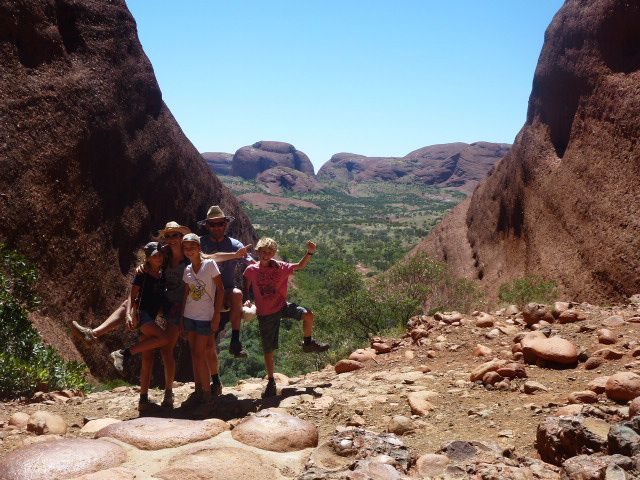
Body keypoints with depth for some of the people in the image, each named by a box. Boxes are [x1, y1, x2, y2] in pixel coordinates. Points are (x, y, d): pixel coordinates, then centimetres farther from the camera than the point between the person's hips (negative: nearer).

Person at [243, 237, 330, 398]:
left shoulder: (280, 267, -4)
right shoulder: (251, 270, -6)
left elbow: (300, 266, -3)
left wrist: (310, 252, -17)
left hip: (282, 306, 1)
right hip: (265, 314, -1)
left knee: (308, 314, -23)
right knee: (268, 350, 5)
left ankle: (308, 343, 4)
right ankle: (271, 381, 23)